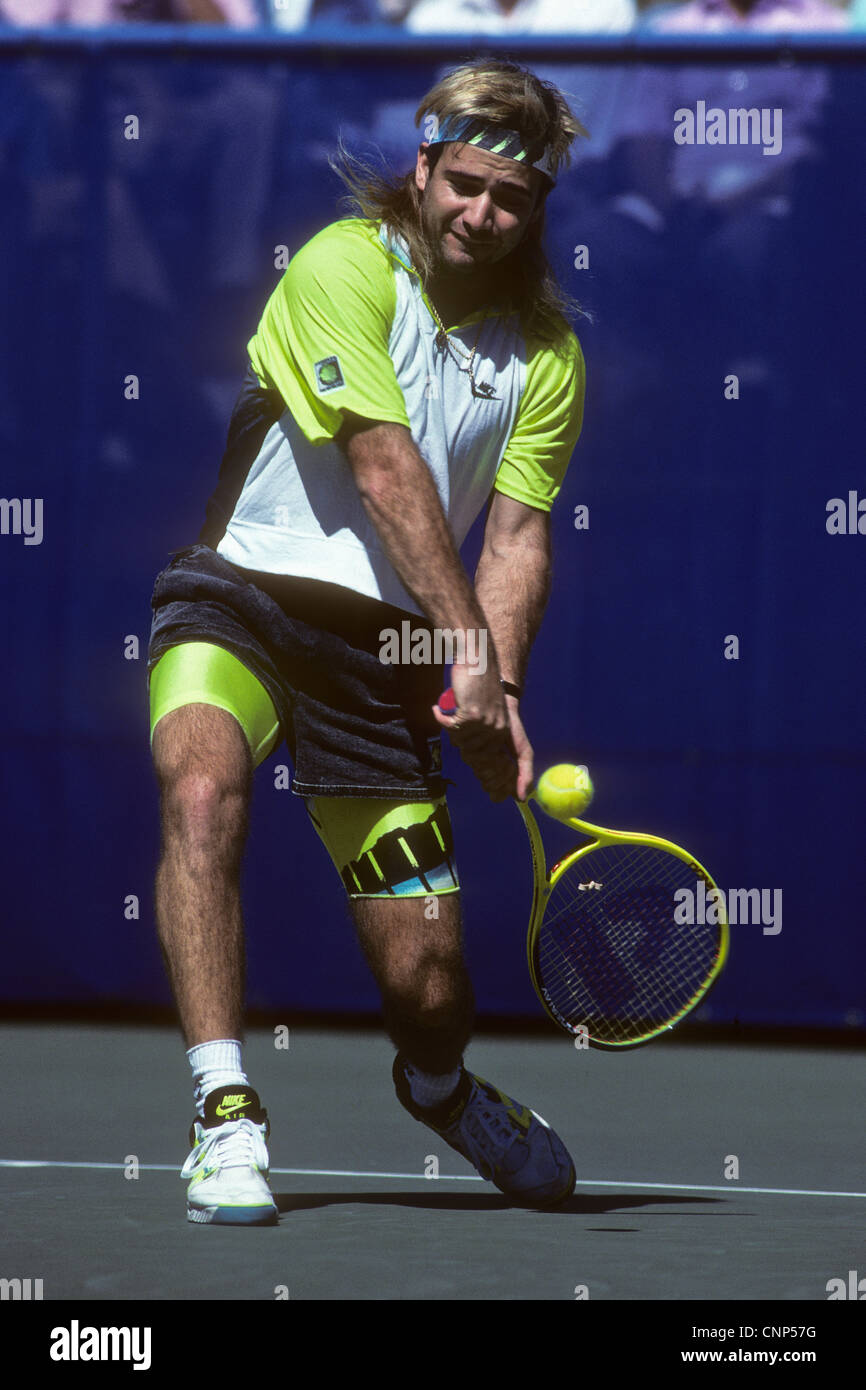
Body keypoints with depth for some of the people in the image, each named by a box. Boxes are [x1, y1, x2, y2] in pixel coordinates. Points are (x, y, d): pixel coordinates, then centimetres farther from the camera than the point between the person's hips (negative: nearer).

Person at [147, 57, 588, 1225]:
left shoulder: (547, 348, 5)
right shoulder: (346, 267, -10)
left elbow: (517, 533, 0)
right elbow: (387, 472, -17)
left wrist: (497, 687, -17)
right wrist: (470, 647, -23)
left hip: (386, 643, 4)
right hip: (242, 593, -3)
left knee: (427, 976, 1)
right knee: (201, 789, -37)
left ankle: (438, 1086, 39)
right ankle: (226, 1114, -35)